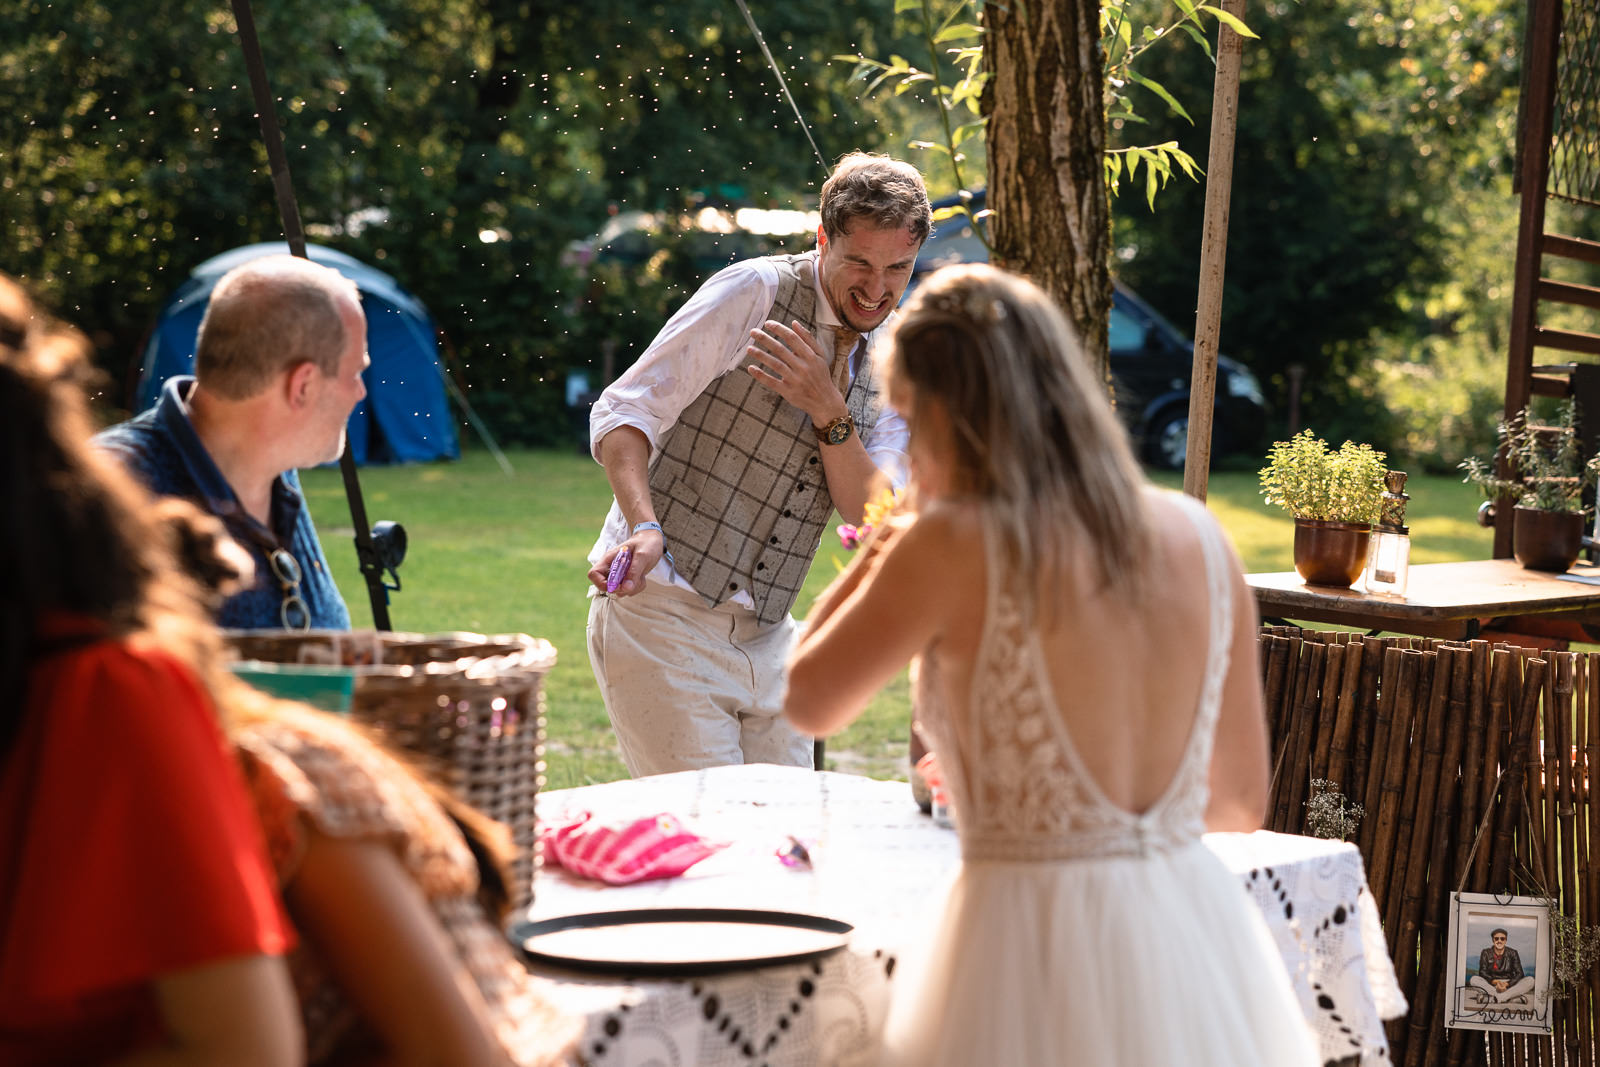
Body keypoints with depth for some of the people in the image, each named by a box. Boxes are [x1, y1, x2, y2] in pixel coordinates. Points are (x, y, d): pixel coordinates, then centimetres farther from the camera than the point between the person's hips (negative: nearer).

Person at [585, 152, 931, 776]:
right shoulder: (754, 293, -8)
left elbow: (873, 517, 0)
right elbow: (626, 411, -12)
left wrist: (828, 411, -16)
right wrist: (644, 527, -29)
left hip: (765, 635, 6)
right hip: (662, 607, -6)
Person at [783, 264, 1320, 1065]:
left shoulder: (955, 546, -11)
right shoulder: (1197, 538, 5)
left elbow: (807, 703, 4)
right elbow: (1241, 803, 13)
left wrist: (885, 547, 15)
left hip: (1042, 947, -5)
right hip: (1199, 939, 5)